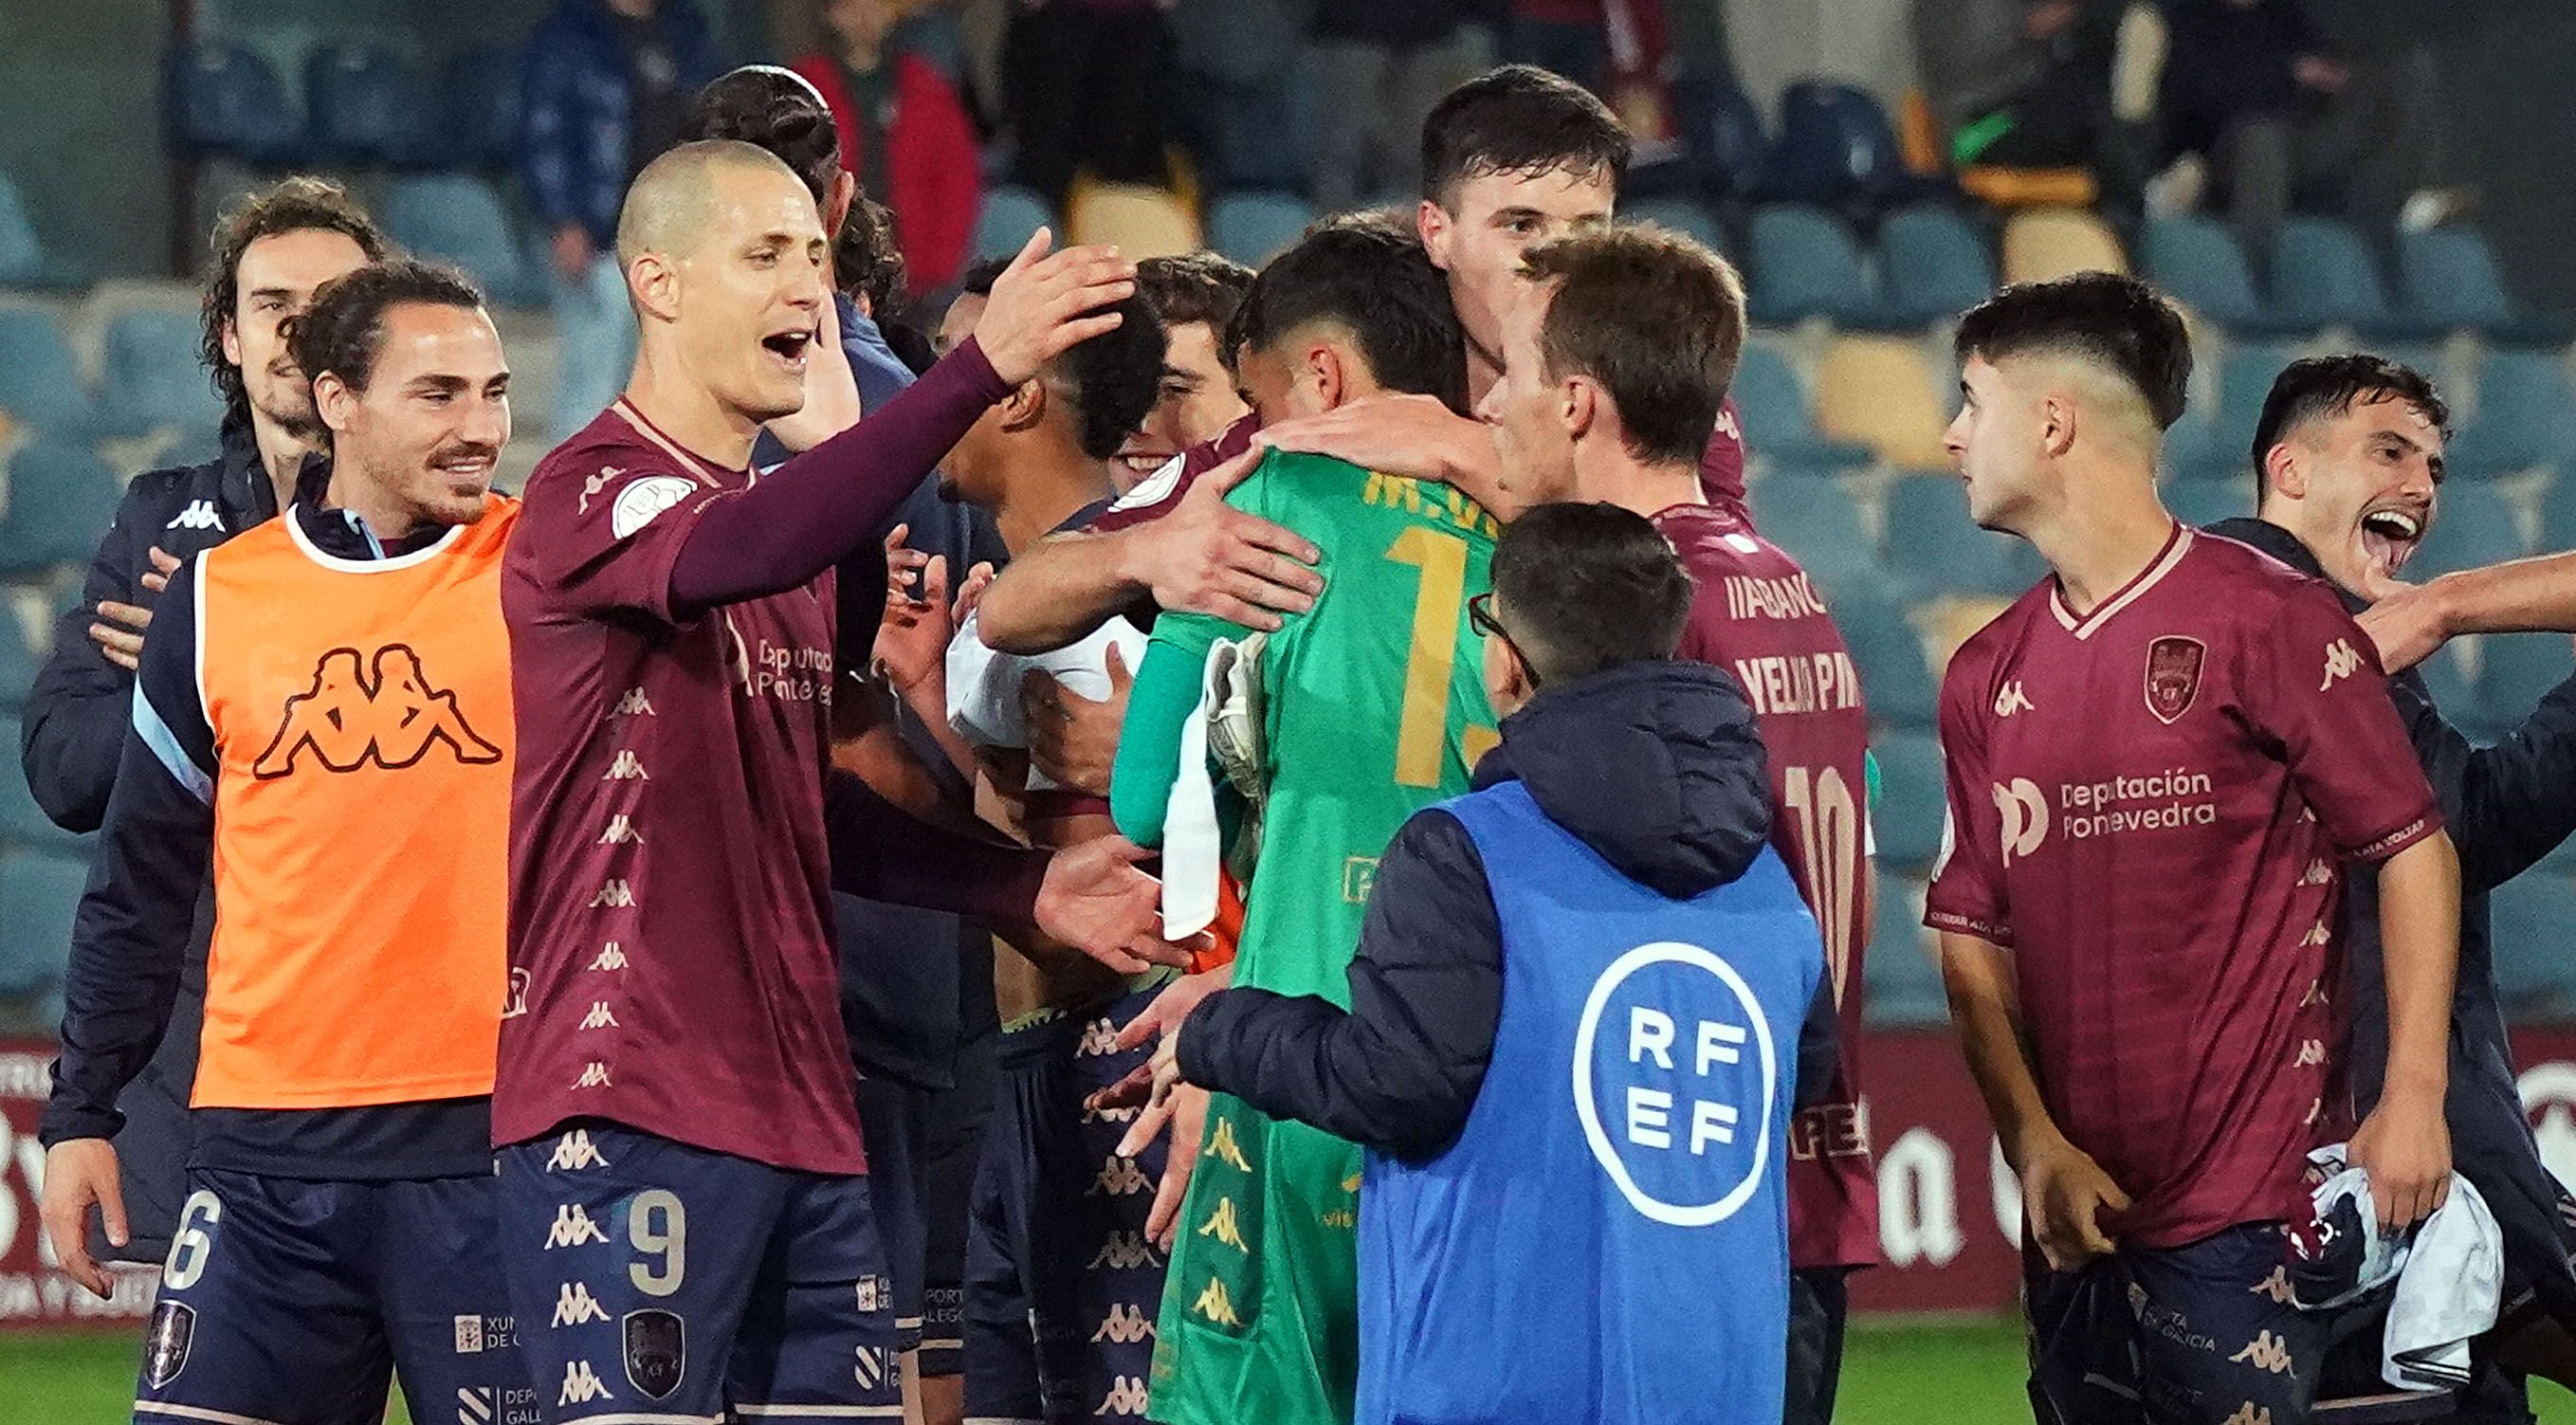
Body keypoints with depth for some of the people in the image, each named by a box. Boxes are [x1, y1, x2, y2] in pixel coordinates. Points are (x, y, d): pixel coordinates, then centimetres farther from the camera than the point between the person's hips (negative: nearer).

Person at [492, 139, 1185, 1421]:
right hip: (628, 1111, -8)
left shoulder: (783, 509, 18)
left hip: (798, 1111, 8)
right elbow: (744, 555, -32)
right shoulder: (589, 497, -9)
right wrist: (981, 367, -38)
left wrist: (1026, 889, 16)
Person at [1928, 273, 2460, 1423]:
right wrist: (2034, 1143, -5)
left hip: (2245, 1213, -6)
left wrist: (2414, 1100, -11)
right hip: (2078, 1214, 6)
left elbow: (2413, 851, -3)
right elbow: (1973, 938, 10)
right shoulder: (1987, 676, 11)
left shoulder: (2269, 622, -5)